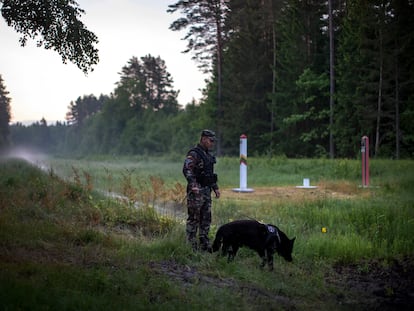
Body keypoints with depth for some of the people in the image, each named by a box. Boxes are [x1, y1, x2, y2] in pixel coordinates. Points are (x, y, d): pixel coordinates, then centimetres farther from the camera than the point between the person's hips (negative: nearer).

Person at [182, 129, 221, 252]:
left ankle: (204, 244, 17)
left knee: (206, 219, 11)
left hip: (207, 191, 9)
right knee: (194, 219, -4)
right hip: (196, 191, -9)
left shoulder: (208, 155, 17)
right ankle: (191, 245, 0)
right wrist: (193, 185, -37)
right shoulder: (193, 154, -13)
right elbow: (186, 170, -26)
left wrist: (215, 187, 20)